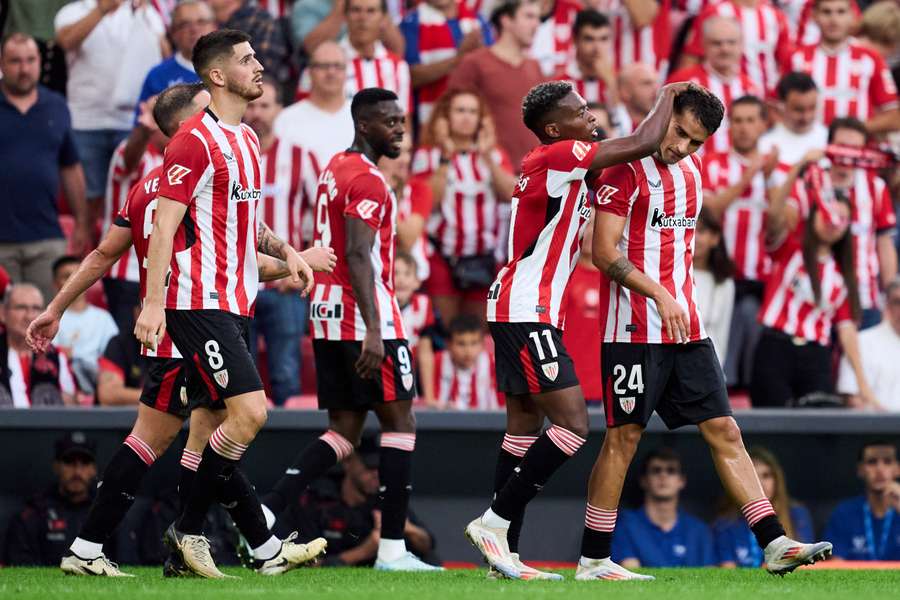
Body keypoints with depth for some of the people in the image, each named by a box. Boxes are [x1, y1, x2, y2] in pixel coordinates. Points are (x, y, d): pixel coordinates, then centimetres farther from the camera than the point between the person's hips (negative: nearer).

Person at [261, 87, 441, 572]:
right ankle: (391, 548, 0)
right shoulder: (368, 180, -12)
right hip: (364, 315, -9)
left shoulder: (335, 170, 17)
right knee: (399, 425, 0)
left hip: (327, 315, 9)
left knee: (344, 433, 10)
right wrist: (373, 332, -27)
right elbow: (358, 256, -22)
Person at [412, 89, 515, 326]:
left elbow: (511, 193, -4)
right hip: (442, 257, -3)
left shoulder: (494, 155, 13)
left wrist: (488, 157, -12)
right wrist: (446, 158, -13)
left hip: (483, 259, 3)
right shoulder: (429, 155, 3)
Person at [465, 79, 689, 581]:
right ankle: (495, 522, -10)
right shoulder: (556, 158, -13)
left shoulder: (565, 167, 17)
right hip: (526, 312, -11)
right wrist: (668, 95, 1)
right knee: (573, 426, -14)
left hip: (522, 313, 11)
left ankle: (504, 552, 10)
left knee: (525, 428, 10)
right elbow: (643, 144, -16)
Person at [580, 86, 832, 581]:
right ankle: (592, 560, 5)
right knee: (624, 436, -3)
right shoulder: (626, 170, -10)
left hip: (685, 328, 7)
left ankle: (774, 544, 2)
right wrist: (659, 295, -22)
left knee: (724, 431, 3)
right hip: (634, 329, -7)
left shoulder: (692, 170, 13)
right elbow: (604, 252, -16)